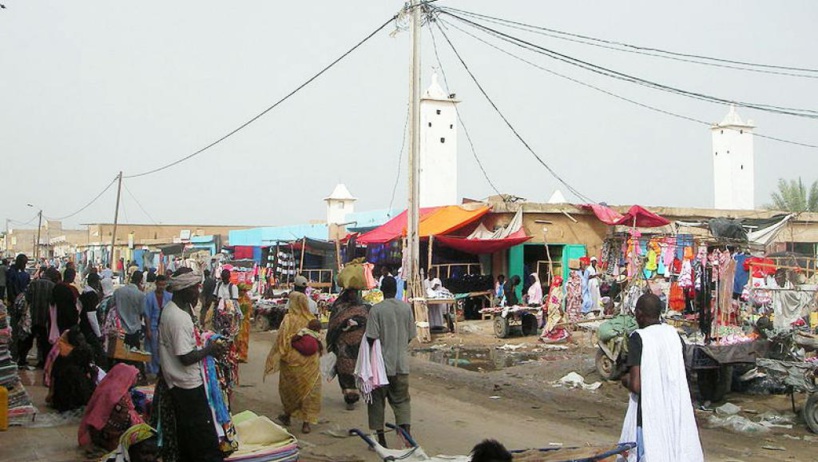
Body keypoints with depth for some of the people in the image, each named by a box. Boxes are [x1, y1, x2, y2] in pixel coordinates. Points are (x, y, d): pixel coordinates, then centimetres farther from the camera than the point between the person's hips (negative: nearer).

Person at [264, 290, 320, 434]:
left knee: (289, 388, 20)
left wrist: (274, 358, -3)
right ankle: (306, 421, 7)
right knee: (309, 390, 9)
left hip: (291, 360, -1)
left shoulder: (288, 319, -16)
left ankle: (288, 415, 35)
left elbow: (281, 341, -13)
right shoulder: (312, 320, -8)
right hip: (309, 363, 1)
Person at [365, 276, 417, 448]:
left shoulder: (376, 309, -12)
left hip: (381, 363, -3)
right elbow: (411, 336, 6)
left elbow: (371, 338, -15)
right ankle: (407, 435, -3)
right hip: (401, 363, 3)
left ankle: (381, 439, 14)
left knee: (377, 400, 10)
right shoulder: (406, 308, 0)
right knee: (402, 400, 11)